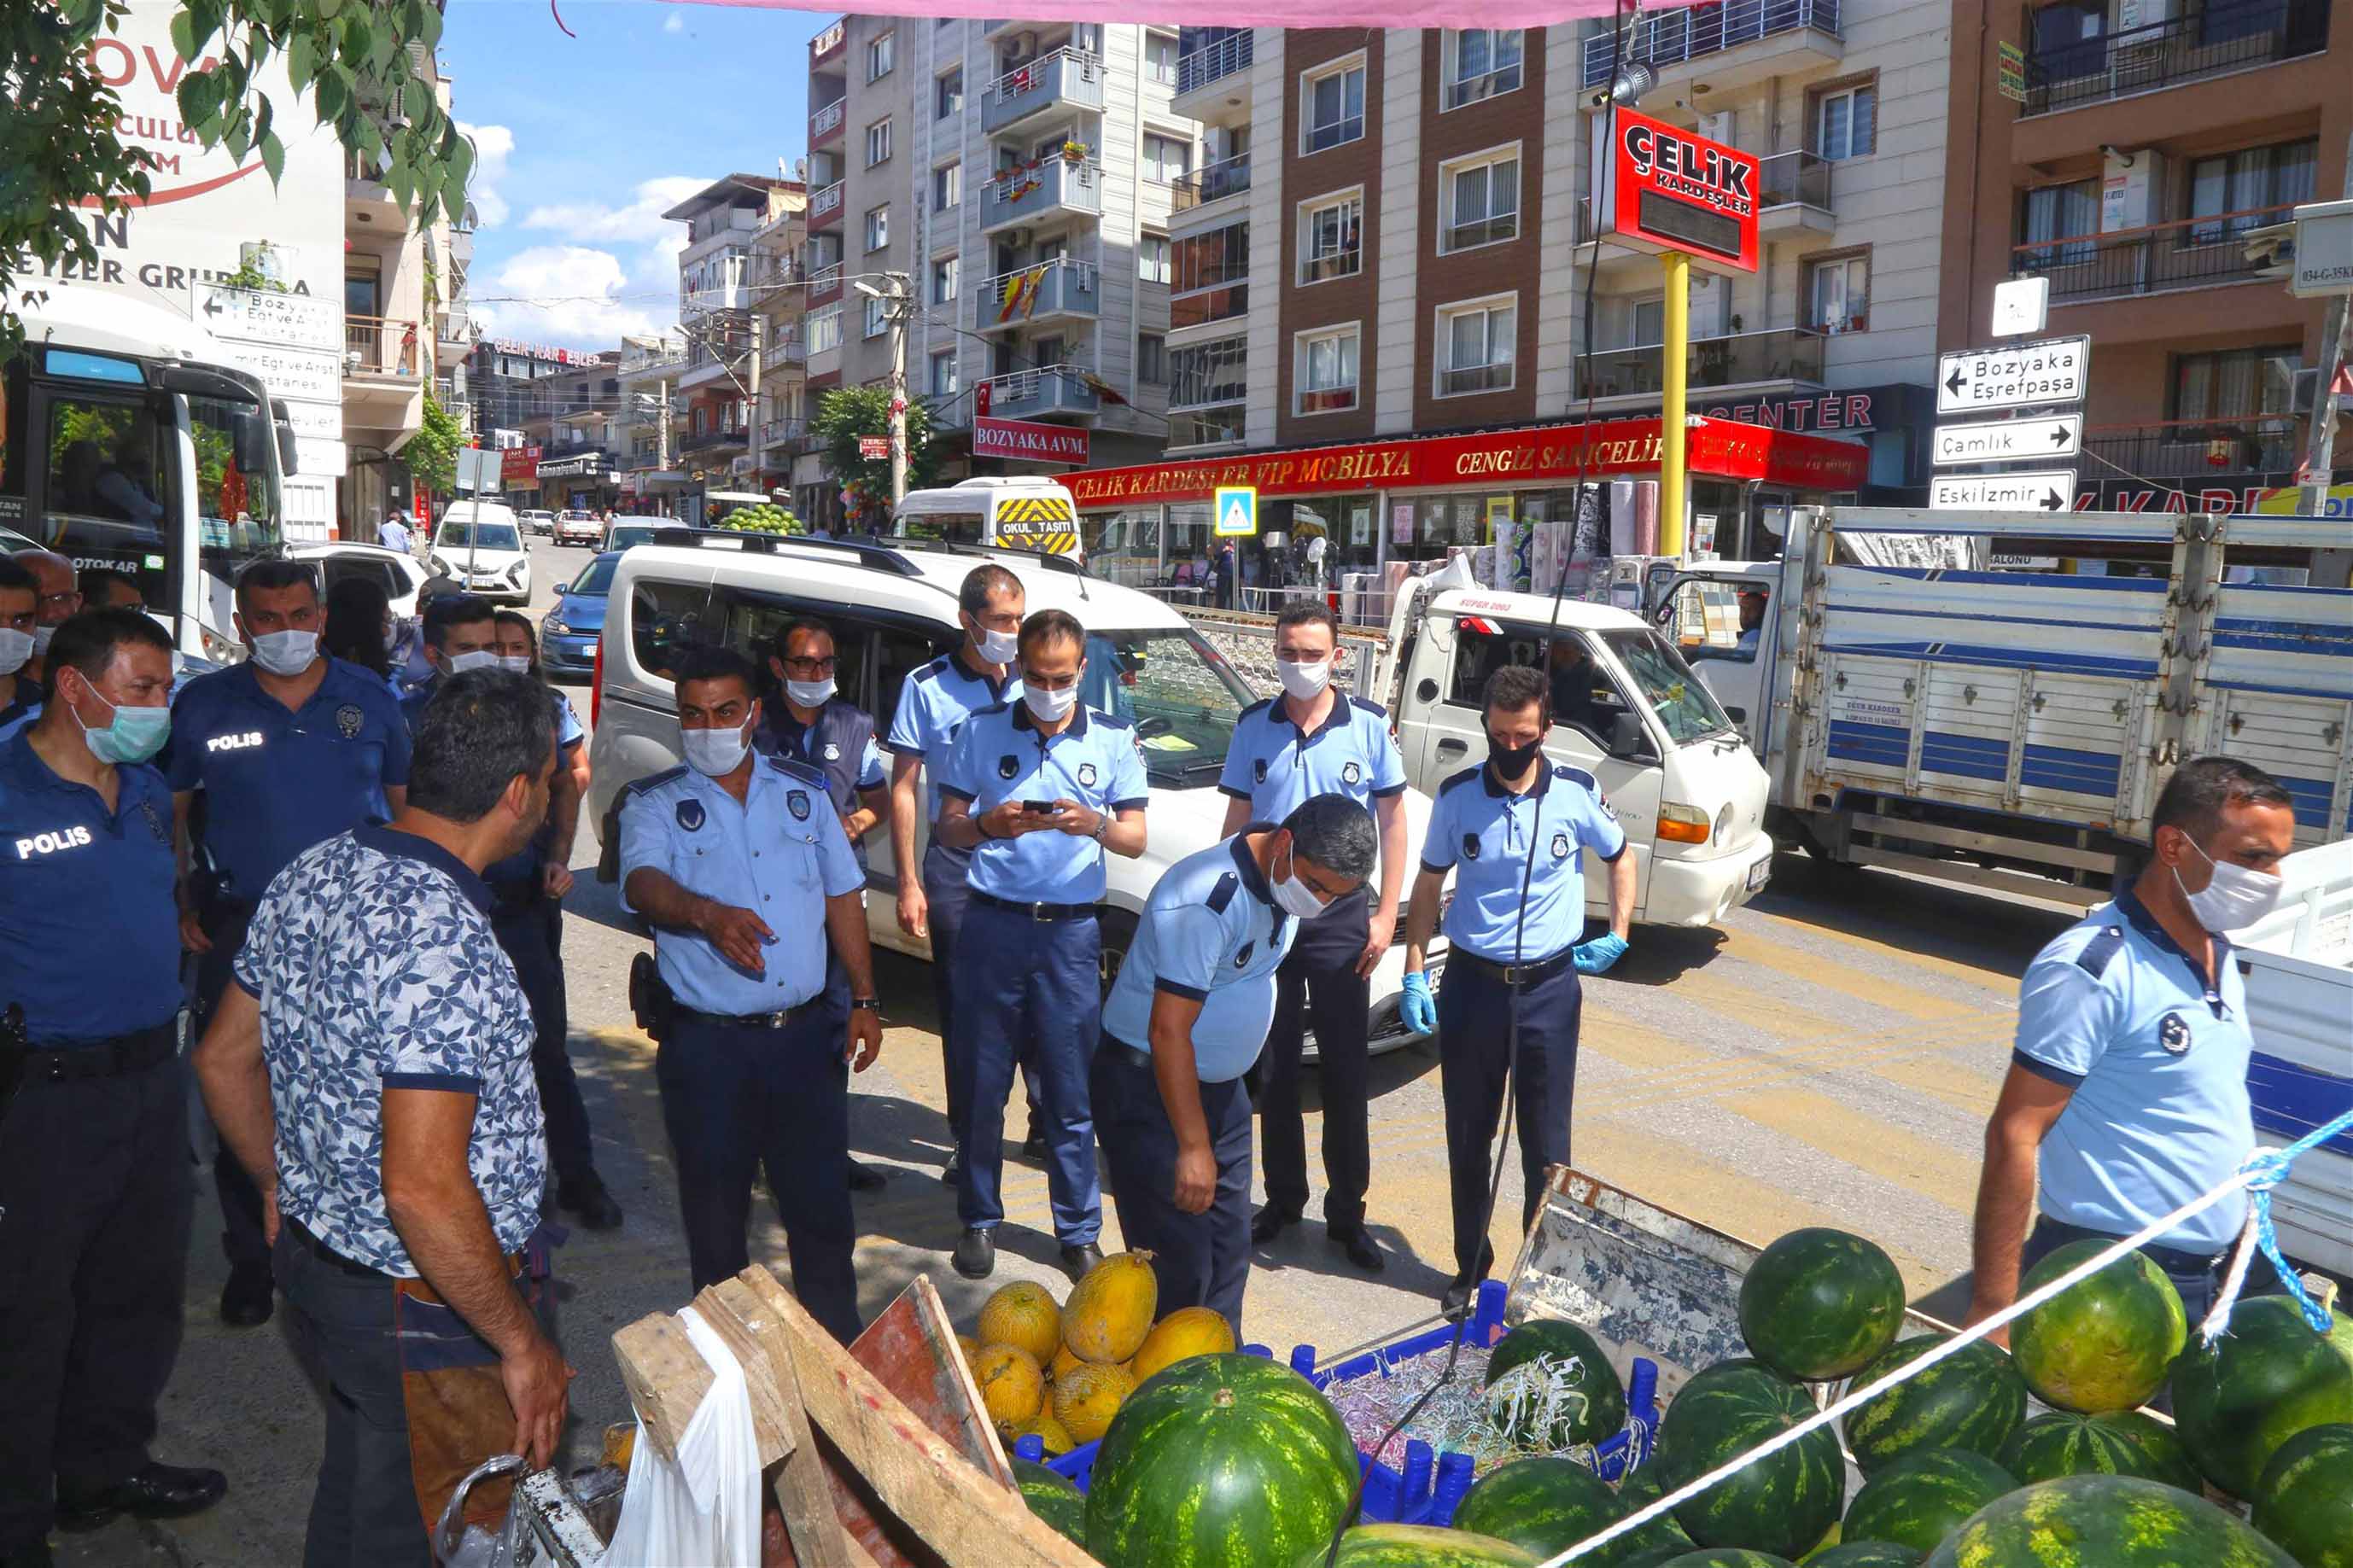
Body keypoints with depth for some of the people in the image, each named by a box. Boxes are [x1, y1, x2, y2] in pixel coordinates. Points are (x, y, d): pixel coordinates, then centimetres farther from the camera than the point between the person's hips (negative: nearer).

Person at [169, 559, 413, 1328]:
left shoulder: (370, 698, 2)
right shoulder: (202, 705, -1)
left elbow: (406, 799, 11)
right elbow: (169, 810, 8)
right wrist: (180, 905, -1)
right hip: (243, 927, 0)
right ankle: (251, 1256, 23)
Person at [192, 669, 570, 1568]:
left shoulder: (310, 874, -2)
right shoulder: (444, 948, -31)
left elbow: (224, 1060, 9)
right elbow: (423, 1190, -32)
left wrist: (283, 1188, 22)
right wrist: (522, 1344, -21)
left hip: (314, 1255, 8)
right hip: (426, 1311, -8)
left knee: (353, 1492, 29)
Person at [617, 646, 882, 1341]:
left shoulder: (803, 789, 8)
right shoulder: (654, 803, -2)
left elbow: (843, 895, 13)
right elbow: (643, 883, -22)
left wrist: (865, 1000, 8)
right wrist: (707, 913, -44)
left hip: (807, 1034, 2)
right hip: (707, 1046, -2)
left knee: (823, 1206, 9)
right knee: (715, 1217, 10)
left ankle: (839, 1353, 28)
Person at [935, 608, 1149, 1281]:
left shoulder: (1114, 739, 6)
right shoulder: (982, 730, 4)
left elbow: (1136, 839, 4)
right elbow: (946, 827, 5)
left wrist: (1095, 825, -18)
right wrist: (987, 825, -18)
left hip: (1071, 930, 0)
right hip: (992, 923, 0)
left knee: (1071, 1093, 4)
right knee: (981, 1083, 7)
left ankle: (1079, 1231, 17)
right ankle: (980, 1220, 24)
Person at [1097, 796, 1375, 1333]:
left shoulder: (1285, 884, -1)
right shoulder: (1209, 899, -29)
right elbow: (1167, 1032, -28)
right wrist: (1194, 1146, -24)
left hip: (1219, 1086, 9)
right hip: (1148, 1085, -8)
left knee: (1229, 1249, 13)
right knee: (1178, 1259, -6)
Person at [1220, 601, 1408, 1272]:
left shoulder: (1368, 725, -3)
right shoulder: (1254, 726, 2)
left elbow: (1393, 820, 2)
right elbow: (1237, 821, 8)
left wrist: (1385, 915, -4)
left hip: (1342, 916, -2)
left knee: (1345, 1074, 4)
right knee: (1274, 1070, 10)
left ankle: (1347, 1213, 16)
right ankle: (1282, 1200, 25)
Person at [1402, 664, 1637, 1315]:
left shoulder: (1578, 793, -5)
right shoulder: (1456, 795, -4)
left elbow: (1620, 859, 13)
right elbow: (1429, 886, 4)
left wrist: (1617, 935, 4)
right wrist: (1415, 974, -2)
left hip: (1549, 987, -1)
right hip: (1471, 983, 1)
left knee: (1546, 1145, 6)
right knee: (1468, 1139, 11)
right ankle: (1471, 1267, 28)